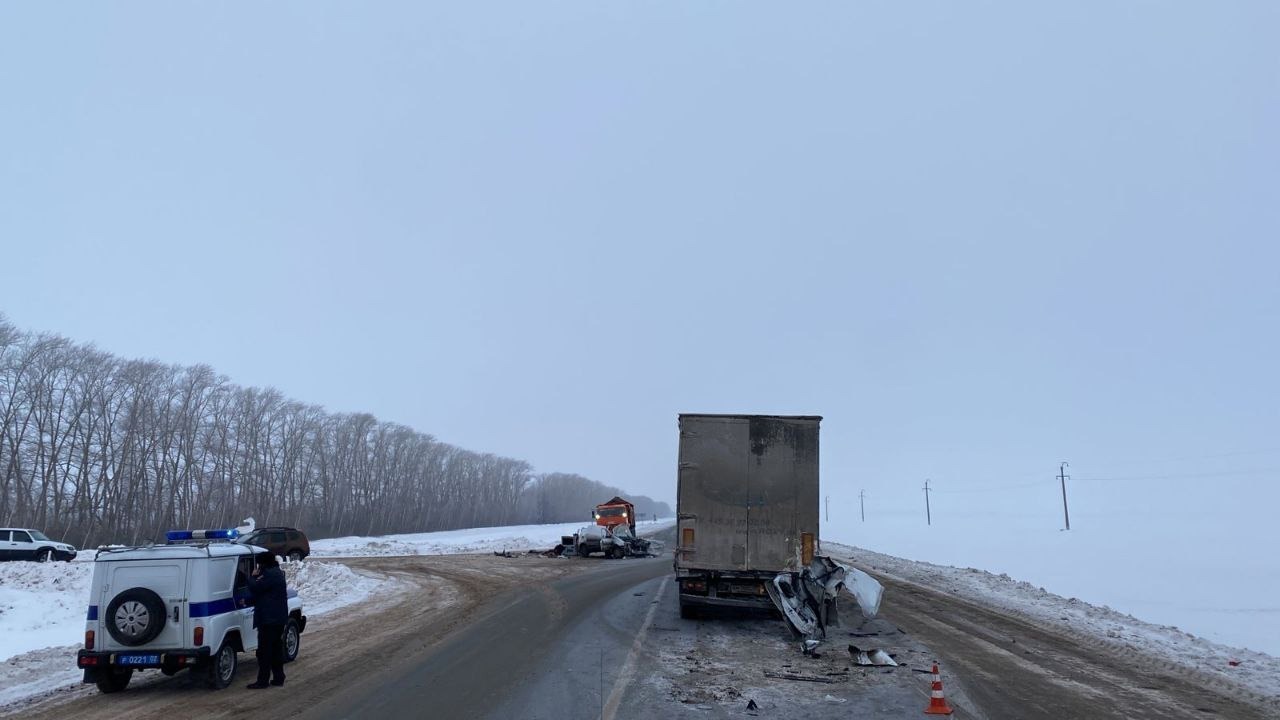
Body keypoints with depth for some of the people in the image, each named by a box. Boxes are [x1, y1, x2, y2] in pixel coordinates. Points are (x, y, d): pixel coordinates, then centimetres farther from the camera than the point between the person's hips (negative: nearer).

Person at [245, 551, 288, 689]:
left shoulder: (270, 575, -17)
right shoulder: (278, 573, 16)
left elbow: (254, 588, -19)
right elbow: (263, 590, 20)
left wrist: (254, 577, -3)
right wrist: (257, 578, 6)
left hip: (268, 619, -10)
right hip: (279, 618, 10)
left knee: (264, 651, -4)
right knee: (277, 649, 15)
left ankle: (262, 681, -1)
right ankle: (278, 678, 19)